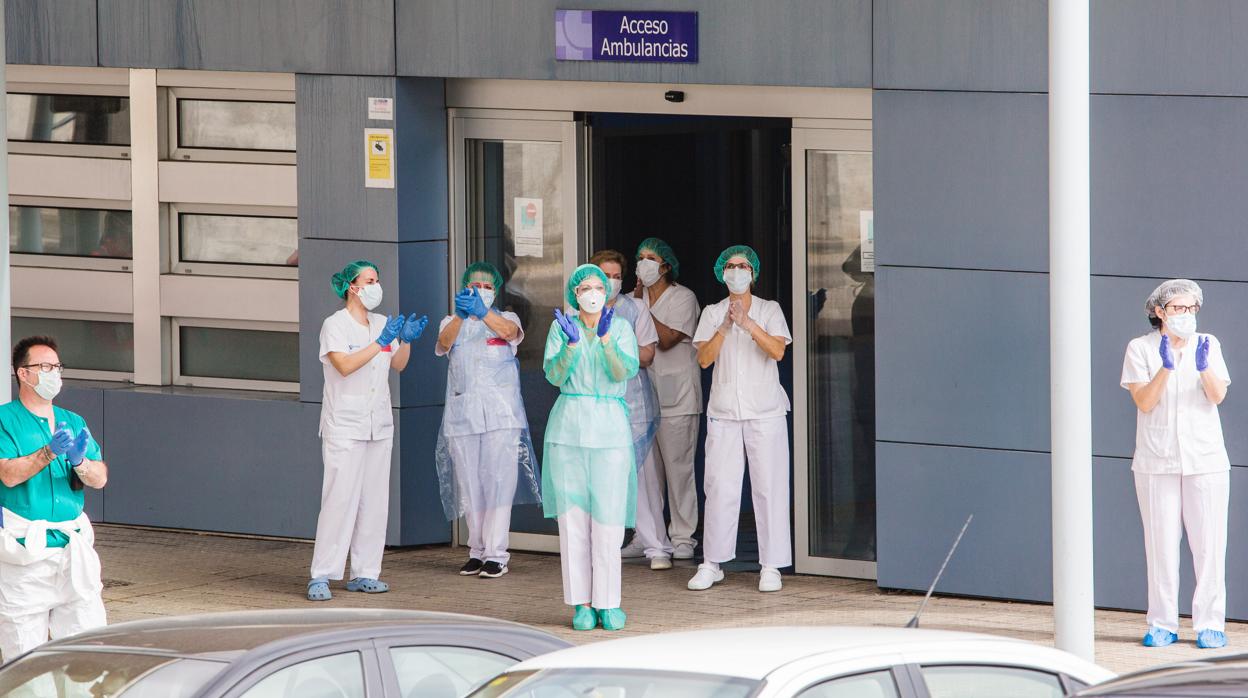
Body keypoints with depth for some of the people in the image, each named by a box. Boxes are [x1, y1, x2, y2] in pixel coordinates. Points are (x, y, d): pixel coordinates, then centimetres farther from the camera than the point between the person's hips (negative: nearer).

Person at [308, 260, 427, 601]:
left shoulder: (381, 323, 12)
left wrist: (406, 339, -6)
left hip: (378, 425, 7)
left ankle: (364, 573, 11)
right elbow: (345, 365, -21)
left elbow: (398, 365, 12)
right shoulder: (335, 325, -8)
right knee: (340, 498, -12)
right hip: (344, 427, -7)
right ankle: (321, 576, -10)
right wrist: (381, 342, -25)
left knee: (375, 500, 5)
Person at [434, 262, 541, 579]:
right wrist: (460, 314, -31)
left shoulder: (505, 318, 10)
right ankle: (477, 552, 12)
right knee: (469, 484, 4)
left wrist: (482, 313, -35)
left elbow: (509, 331, -16)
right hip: (462, 410, 2)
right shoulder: (452, 322, 14)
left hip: (500, 411, -2)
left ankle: (496, 554, -11)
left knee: (498, 480, -10)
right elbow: (444, 342, -10)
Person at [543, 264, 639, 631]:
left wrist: (605, 338, -23)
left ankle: (608, 603, 4)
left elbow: (625, 371, -9)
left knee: (608, 516, -5)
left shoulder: (621, 328, 5)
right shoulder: (561, 327, 6)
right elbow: (555, 375, -5)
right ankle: (582, 603, 5)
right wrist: (572, 342, -21)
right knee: (572, 516, -1)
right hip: (568, 428, 0)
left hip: (610, 428, 0)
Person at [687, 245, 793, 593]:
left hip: (765, 411, -1)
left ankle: (770, 566, 0)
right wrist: (724, 328, -16)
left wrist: (748, 324, -22)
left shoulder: (770, 310, 5)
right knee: (720, 486, -2)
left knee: (768, 486, -4)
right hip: (724, 409, 1)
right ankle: (711, 564, 5)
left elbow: (778, 350, -10)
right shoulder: (712, 313, 10)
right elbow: (704, 358, -2)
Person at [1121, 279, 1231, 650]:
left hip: (1206, 459, 1)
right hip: (1156, 461, -1)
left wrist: (1203, 368, -25)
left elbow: (1218, 395, -5)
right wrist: (1165, 368, -22)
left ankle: (1209, 624, 3)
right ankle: (1162, 624, 6)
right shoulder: (1140, 349, 4)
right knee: (1161, 543, -1)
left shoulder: (1207, 345, 8)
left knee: (1209, 543, -3)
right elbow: (1144, 401, -8)